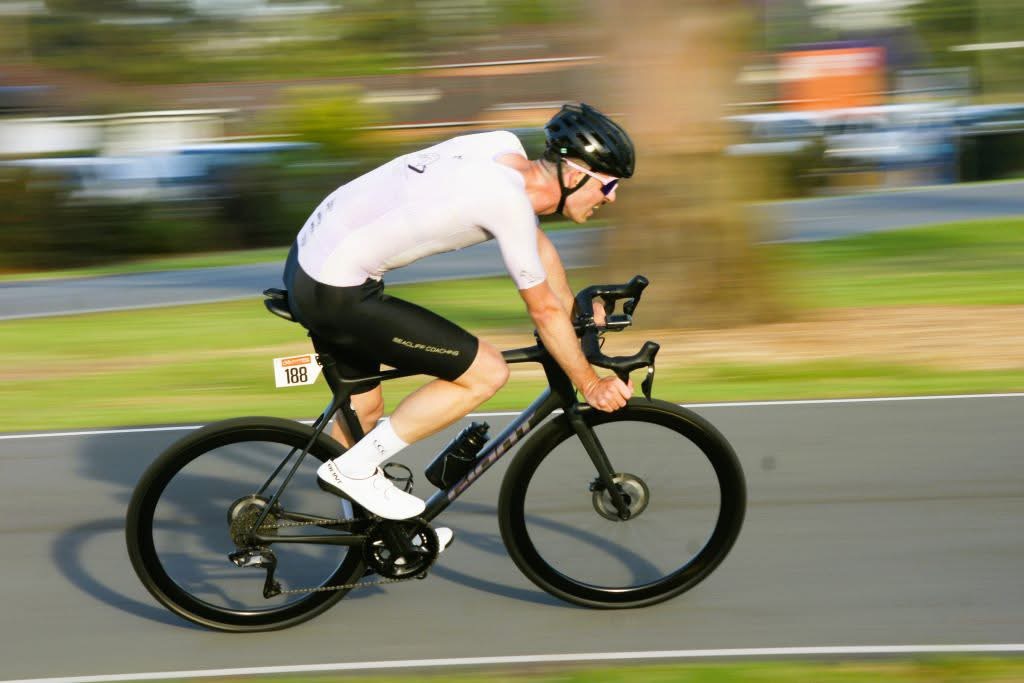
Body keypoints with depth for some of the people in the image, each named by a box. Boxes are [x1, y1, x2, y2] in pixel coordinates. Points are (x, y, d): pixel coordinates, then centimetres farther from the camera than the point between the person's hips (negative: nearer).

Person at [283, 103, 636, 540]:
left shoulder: (506, 150, 4)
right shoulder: (508, 200, -21)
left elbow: (538, 244, 22)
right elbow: (543, 310, -9)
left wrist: (578, 317, 31)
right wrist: (590, 384, 4)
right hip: (336, 294, -10)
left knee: (364, 411, 24)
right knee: (487, 373, -5)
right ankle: (354, 469, 2)